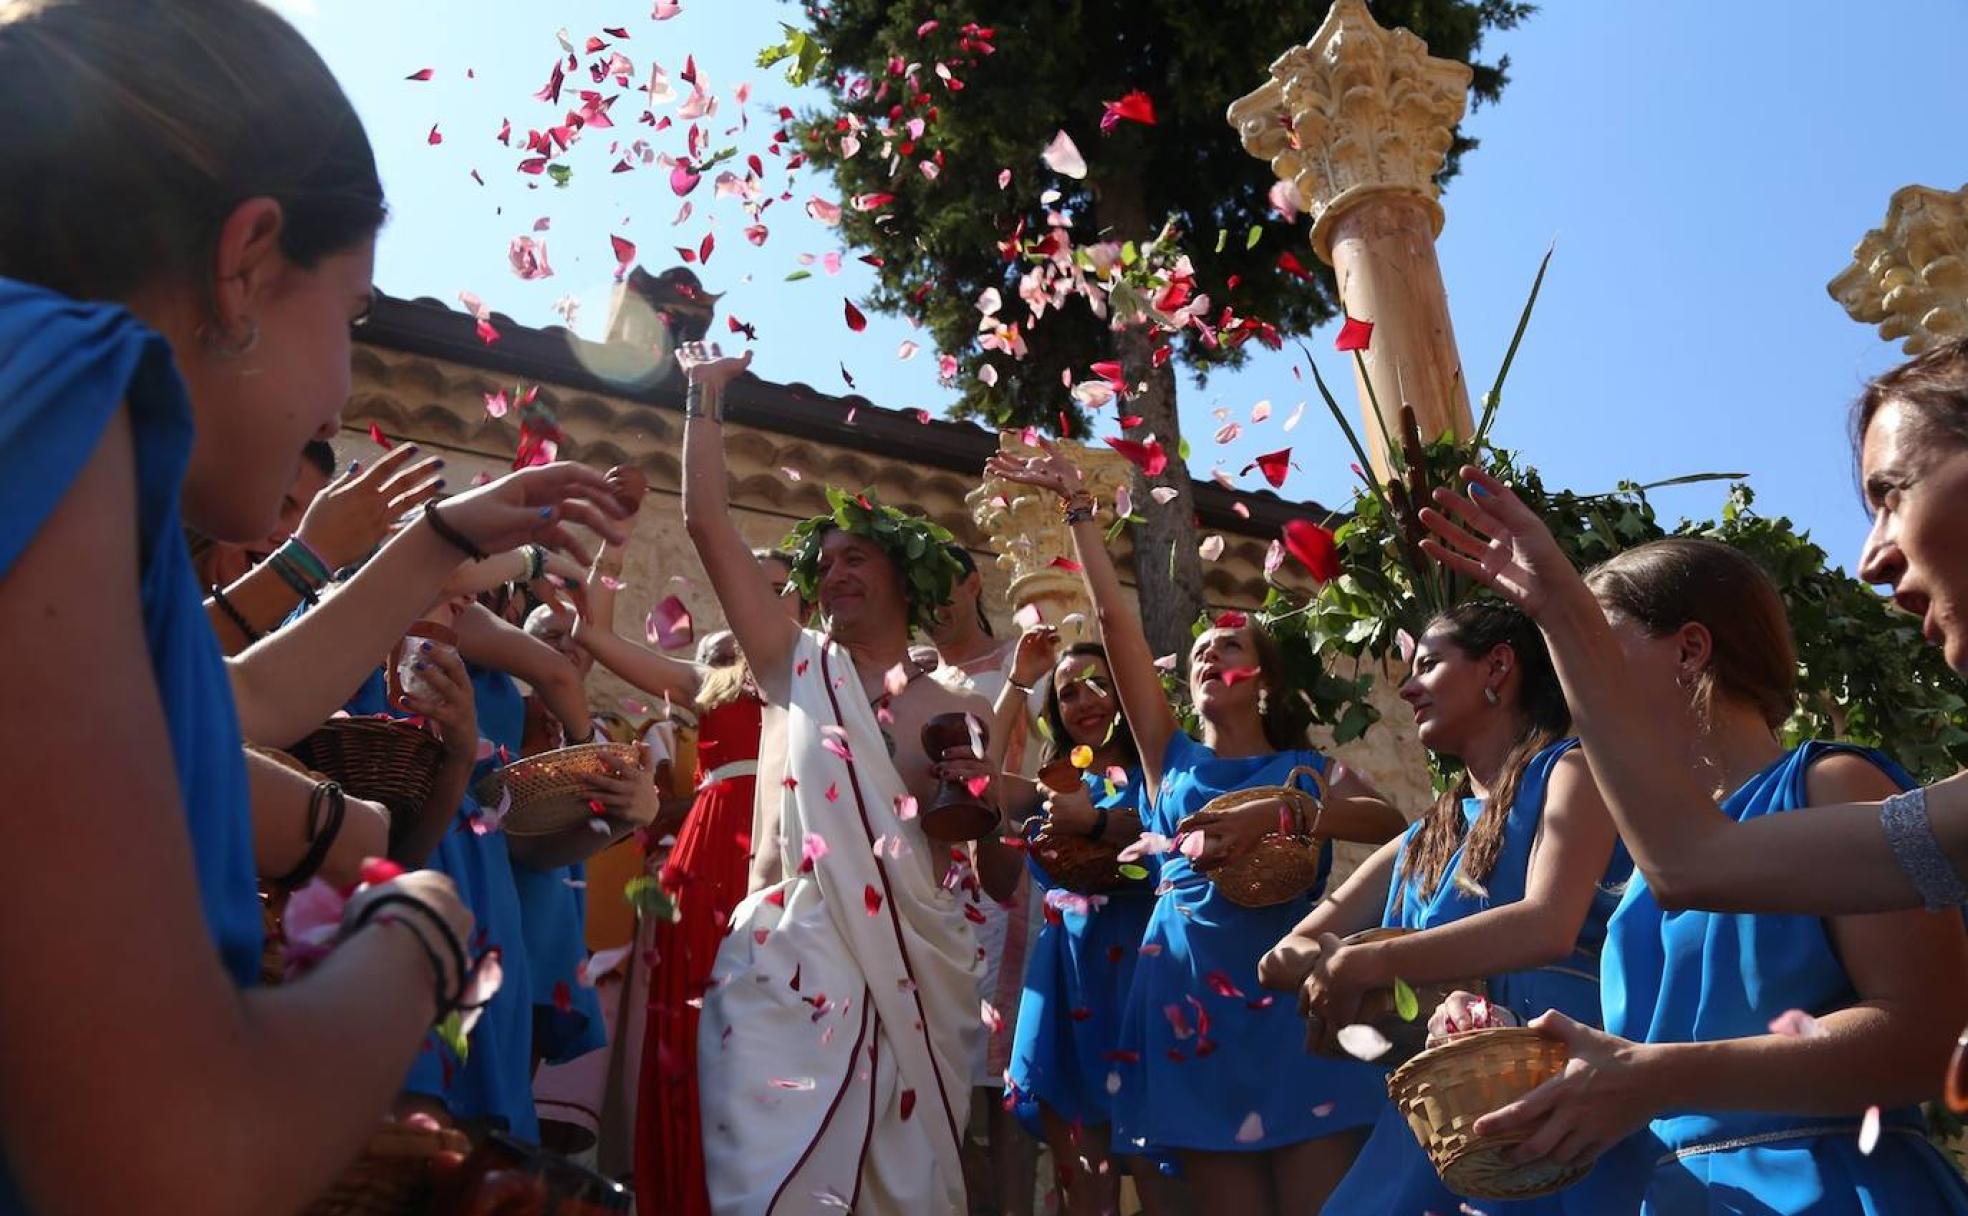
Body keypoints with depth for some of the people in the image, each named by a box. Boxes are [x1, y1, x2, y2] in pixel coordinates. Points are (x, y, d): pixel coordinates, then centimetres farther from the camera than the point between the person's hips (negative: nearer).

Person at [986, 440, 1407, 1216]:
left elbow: (1388, 821, -10)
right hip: (1193, 993, 2)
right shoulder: (1172, 760, 15)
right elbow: (1114, 620, 9)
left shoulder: (1309, 768, 12)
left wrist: (1272, 817, -23)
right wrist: (1077, 506, 6)